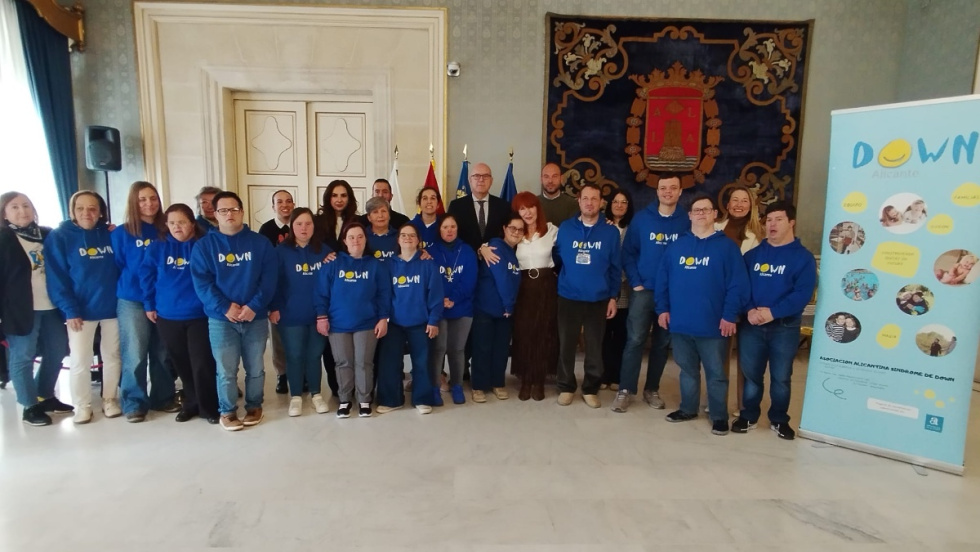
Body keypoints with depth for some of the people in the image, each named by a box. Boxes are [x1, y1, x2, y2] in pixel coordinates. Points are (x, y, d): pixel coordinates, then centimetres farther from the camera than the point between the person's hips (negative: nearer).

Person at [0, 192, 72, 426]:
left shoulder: (47, 234, 11)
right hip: (21, 308, -5)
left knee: (56, 352, 13)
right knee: (23, 358, 4)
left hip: (50, 306, 5)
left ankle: (46, 397, 30)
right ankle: (30, 406, 15)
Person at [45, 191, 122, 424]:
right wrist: (69, 310, -15)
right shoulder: (59, 237, -4)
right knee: (80, 360, 5)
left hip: (112, 307, 2)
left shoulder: (111, 235, 3)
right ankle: (82, 406, 20)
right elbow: (56, 278, -8)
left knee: (112, 356, 12)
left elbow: (122, 267, 6)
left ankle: (110, 400, 26)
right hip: (81, 310, -2)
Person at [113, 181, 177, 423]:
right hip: (132, 302, -2)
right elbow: (116, 267, 2)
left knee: (162, 353, 9)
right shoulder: (121, 233, -1)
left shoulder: (167, 231, 6)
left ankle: (163, 397, 22)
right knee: (135, 354, -1)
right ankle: (134, 403, 12)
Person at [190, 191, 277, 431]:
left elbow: (269, 279, -3)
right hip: (220, 319, 0)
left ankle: (254, 406, 29)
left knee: (255, 368, 11)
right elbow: (201, 282, -5)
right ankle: (227, 411, 22)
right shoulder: (204, 245, 3)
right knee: (226, 370, 3)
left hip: (256, 317, 1)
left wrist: (254, 306, -16)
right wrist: (224, 308, -17)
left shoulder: (260, 243, 3)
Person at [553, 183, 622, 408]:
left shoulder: (611, 232, 0)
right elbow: (557, 258, 5)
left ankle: (590, 389, 23)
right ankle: (566, 387, 23)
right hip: (568, 297, 0)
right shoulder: (565, 228, 1)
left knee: (595, 347, 8)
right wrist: (564, 279, -1)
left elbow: (615, 268, 0)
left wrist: (613, 297, -2)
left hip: (598, 299, 0)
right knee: (566, 345, 8)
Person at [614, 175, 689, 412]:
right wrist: (635, 283, -8)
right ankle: (625, 390, 3)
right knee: (635, 339, -6)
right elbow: (628, 253, 0)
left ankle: (652, 389, 23)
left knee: (662, 343, 9)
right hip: (644, 290, -1)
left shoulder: (686, 222, 1)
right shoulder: (641, 218, 0)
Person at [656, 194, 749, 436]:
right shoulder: (676, 245, 8)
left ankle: (720, 416, 21)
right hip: (680, 323, 4)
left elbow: (738, 285, -8)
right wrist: (662, 308, 2)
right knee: (687, 369, 17)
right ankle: (688, 408, 32)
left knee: (716, 372, 7)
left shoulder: (727, 246, -3)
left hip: (713, 324, -3)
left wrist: (730, 316, -13)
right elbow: (663, 280, 8)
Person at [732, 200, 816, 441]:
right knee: (751, 374, 10)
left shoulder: (803, 257, -2)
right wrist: (750, 310, -17)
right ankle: (748, 415, 25)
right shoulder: (753, 254, 8)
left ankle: (779, 420, 26)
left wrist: (773, 312, -21)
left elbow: (803, 294, -12)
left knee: (781, 377, 9)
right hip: (751, 325, 2)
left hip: (785, 327, -2)